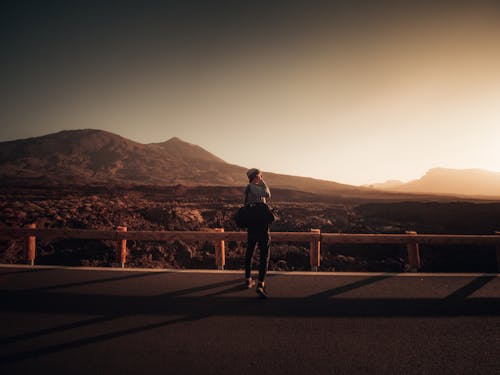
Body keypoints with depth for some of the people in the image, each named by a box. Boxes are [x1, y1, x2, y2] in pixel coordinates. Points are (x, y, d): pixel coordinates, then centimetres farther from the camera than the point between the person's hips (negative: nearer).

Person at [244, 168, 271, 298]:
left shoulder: (248, 188, 17)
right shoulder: (253, 187, -10)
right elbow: (267, 195, -17)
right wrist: (263, 183, -5)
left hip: (251, 222, 9)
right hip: (261, 222, -9)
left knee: (250, 250, 18)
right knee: (264, 253, -7)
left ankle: (248, 279, 32)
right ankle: (261, 284, -14)